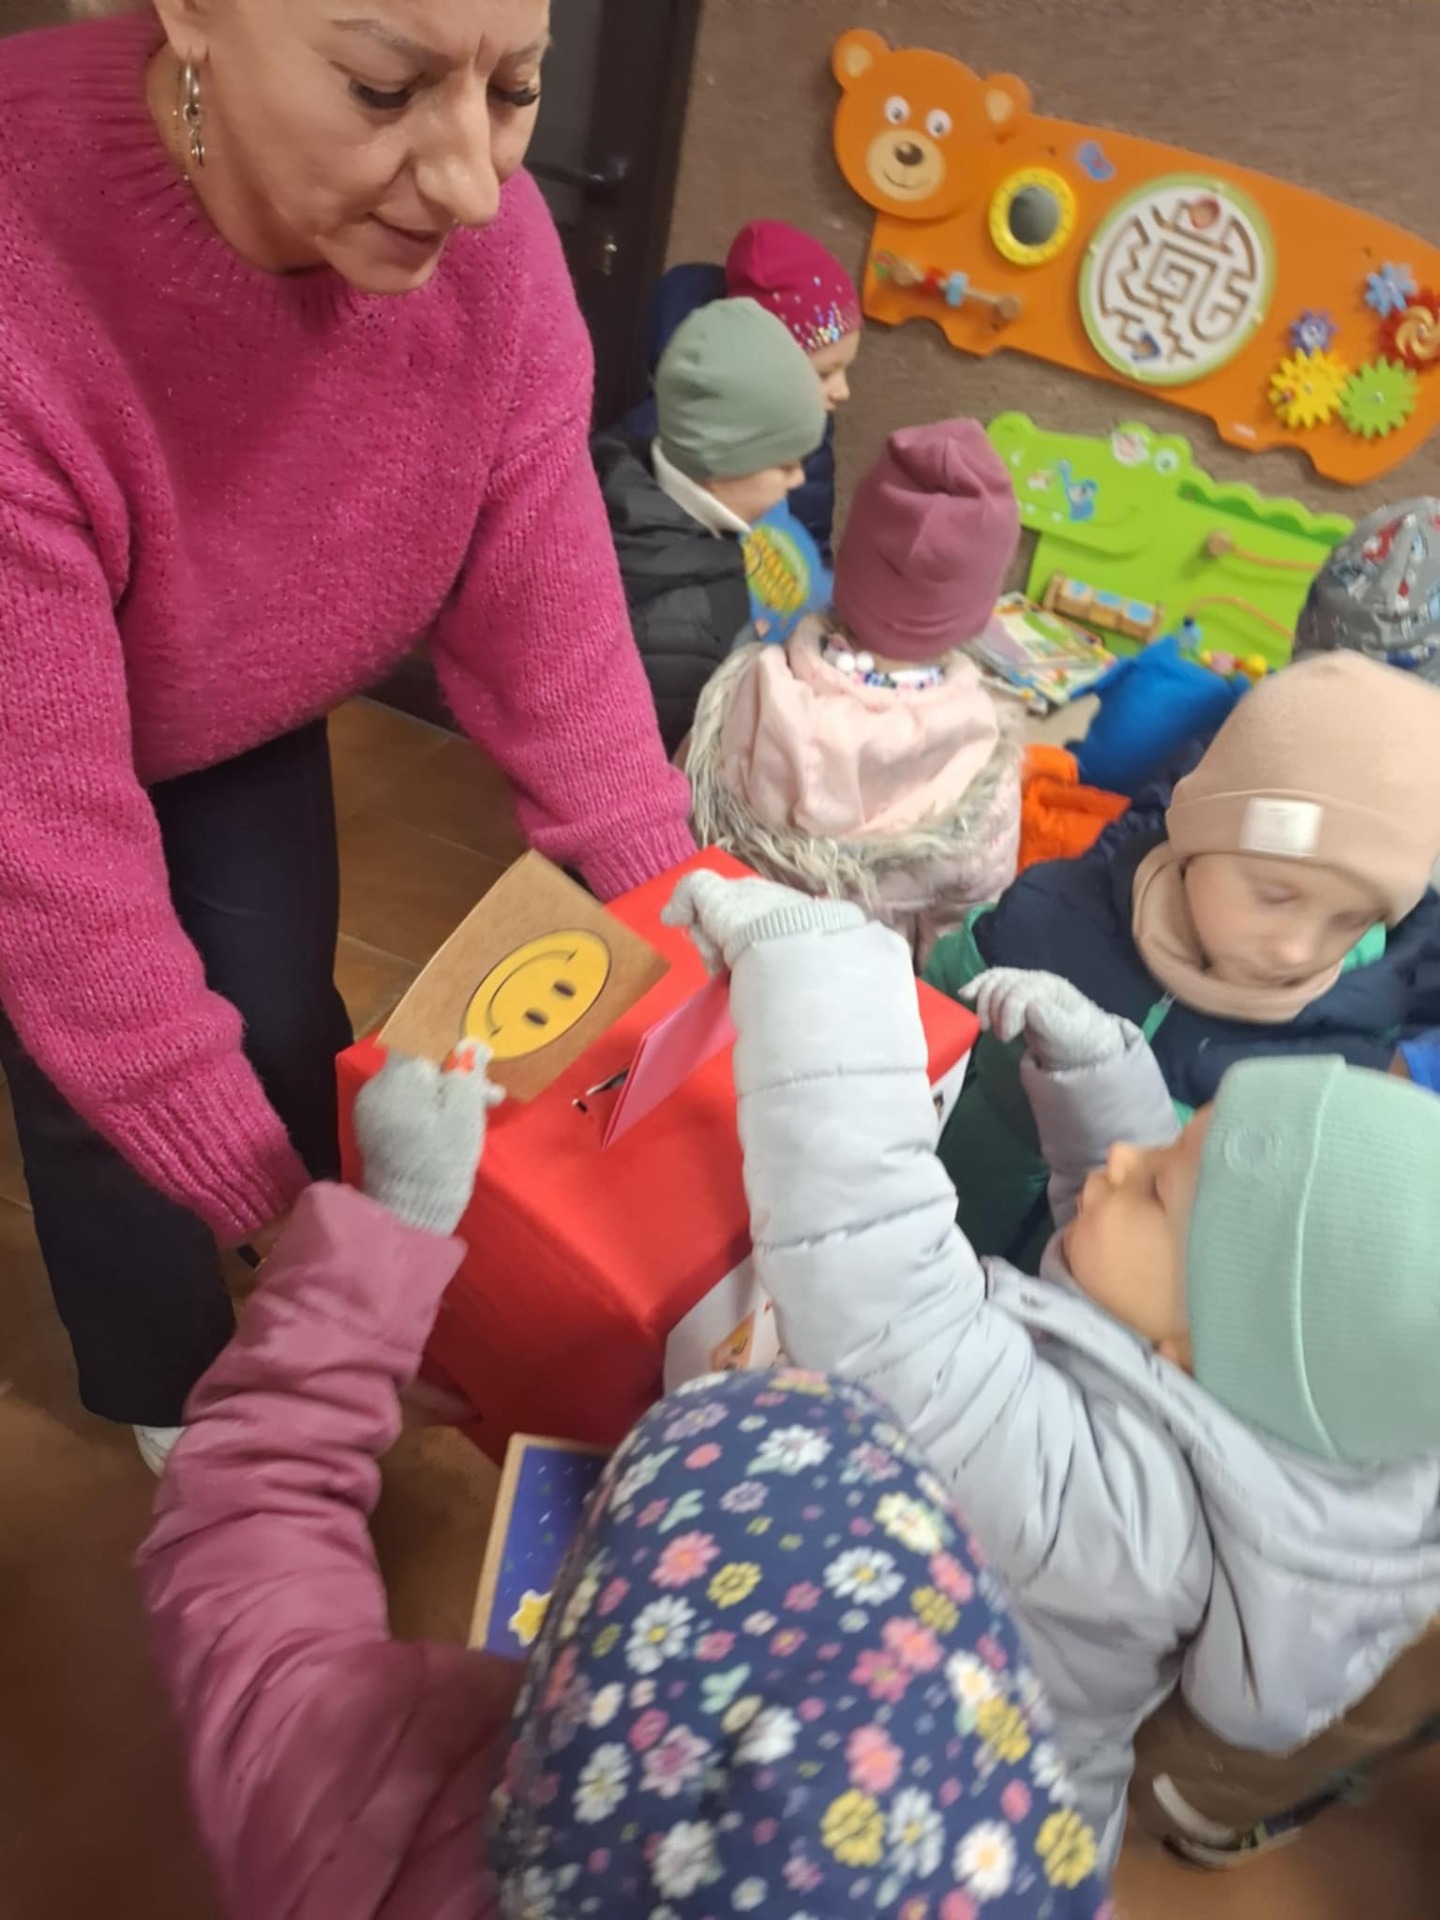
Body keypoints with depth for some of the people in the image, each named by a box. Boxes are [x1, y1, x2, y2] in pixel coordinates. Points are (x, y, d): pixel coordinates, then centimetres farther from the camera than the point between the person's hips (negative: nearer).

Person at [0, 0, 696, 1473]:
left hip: (243, 720, 4)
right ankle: (167, 1393, 38)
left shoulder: (483, 239, -27)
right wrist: (264, 1197, -29)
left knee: (283, 1031, 9)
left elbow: (544, 623, -18)